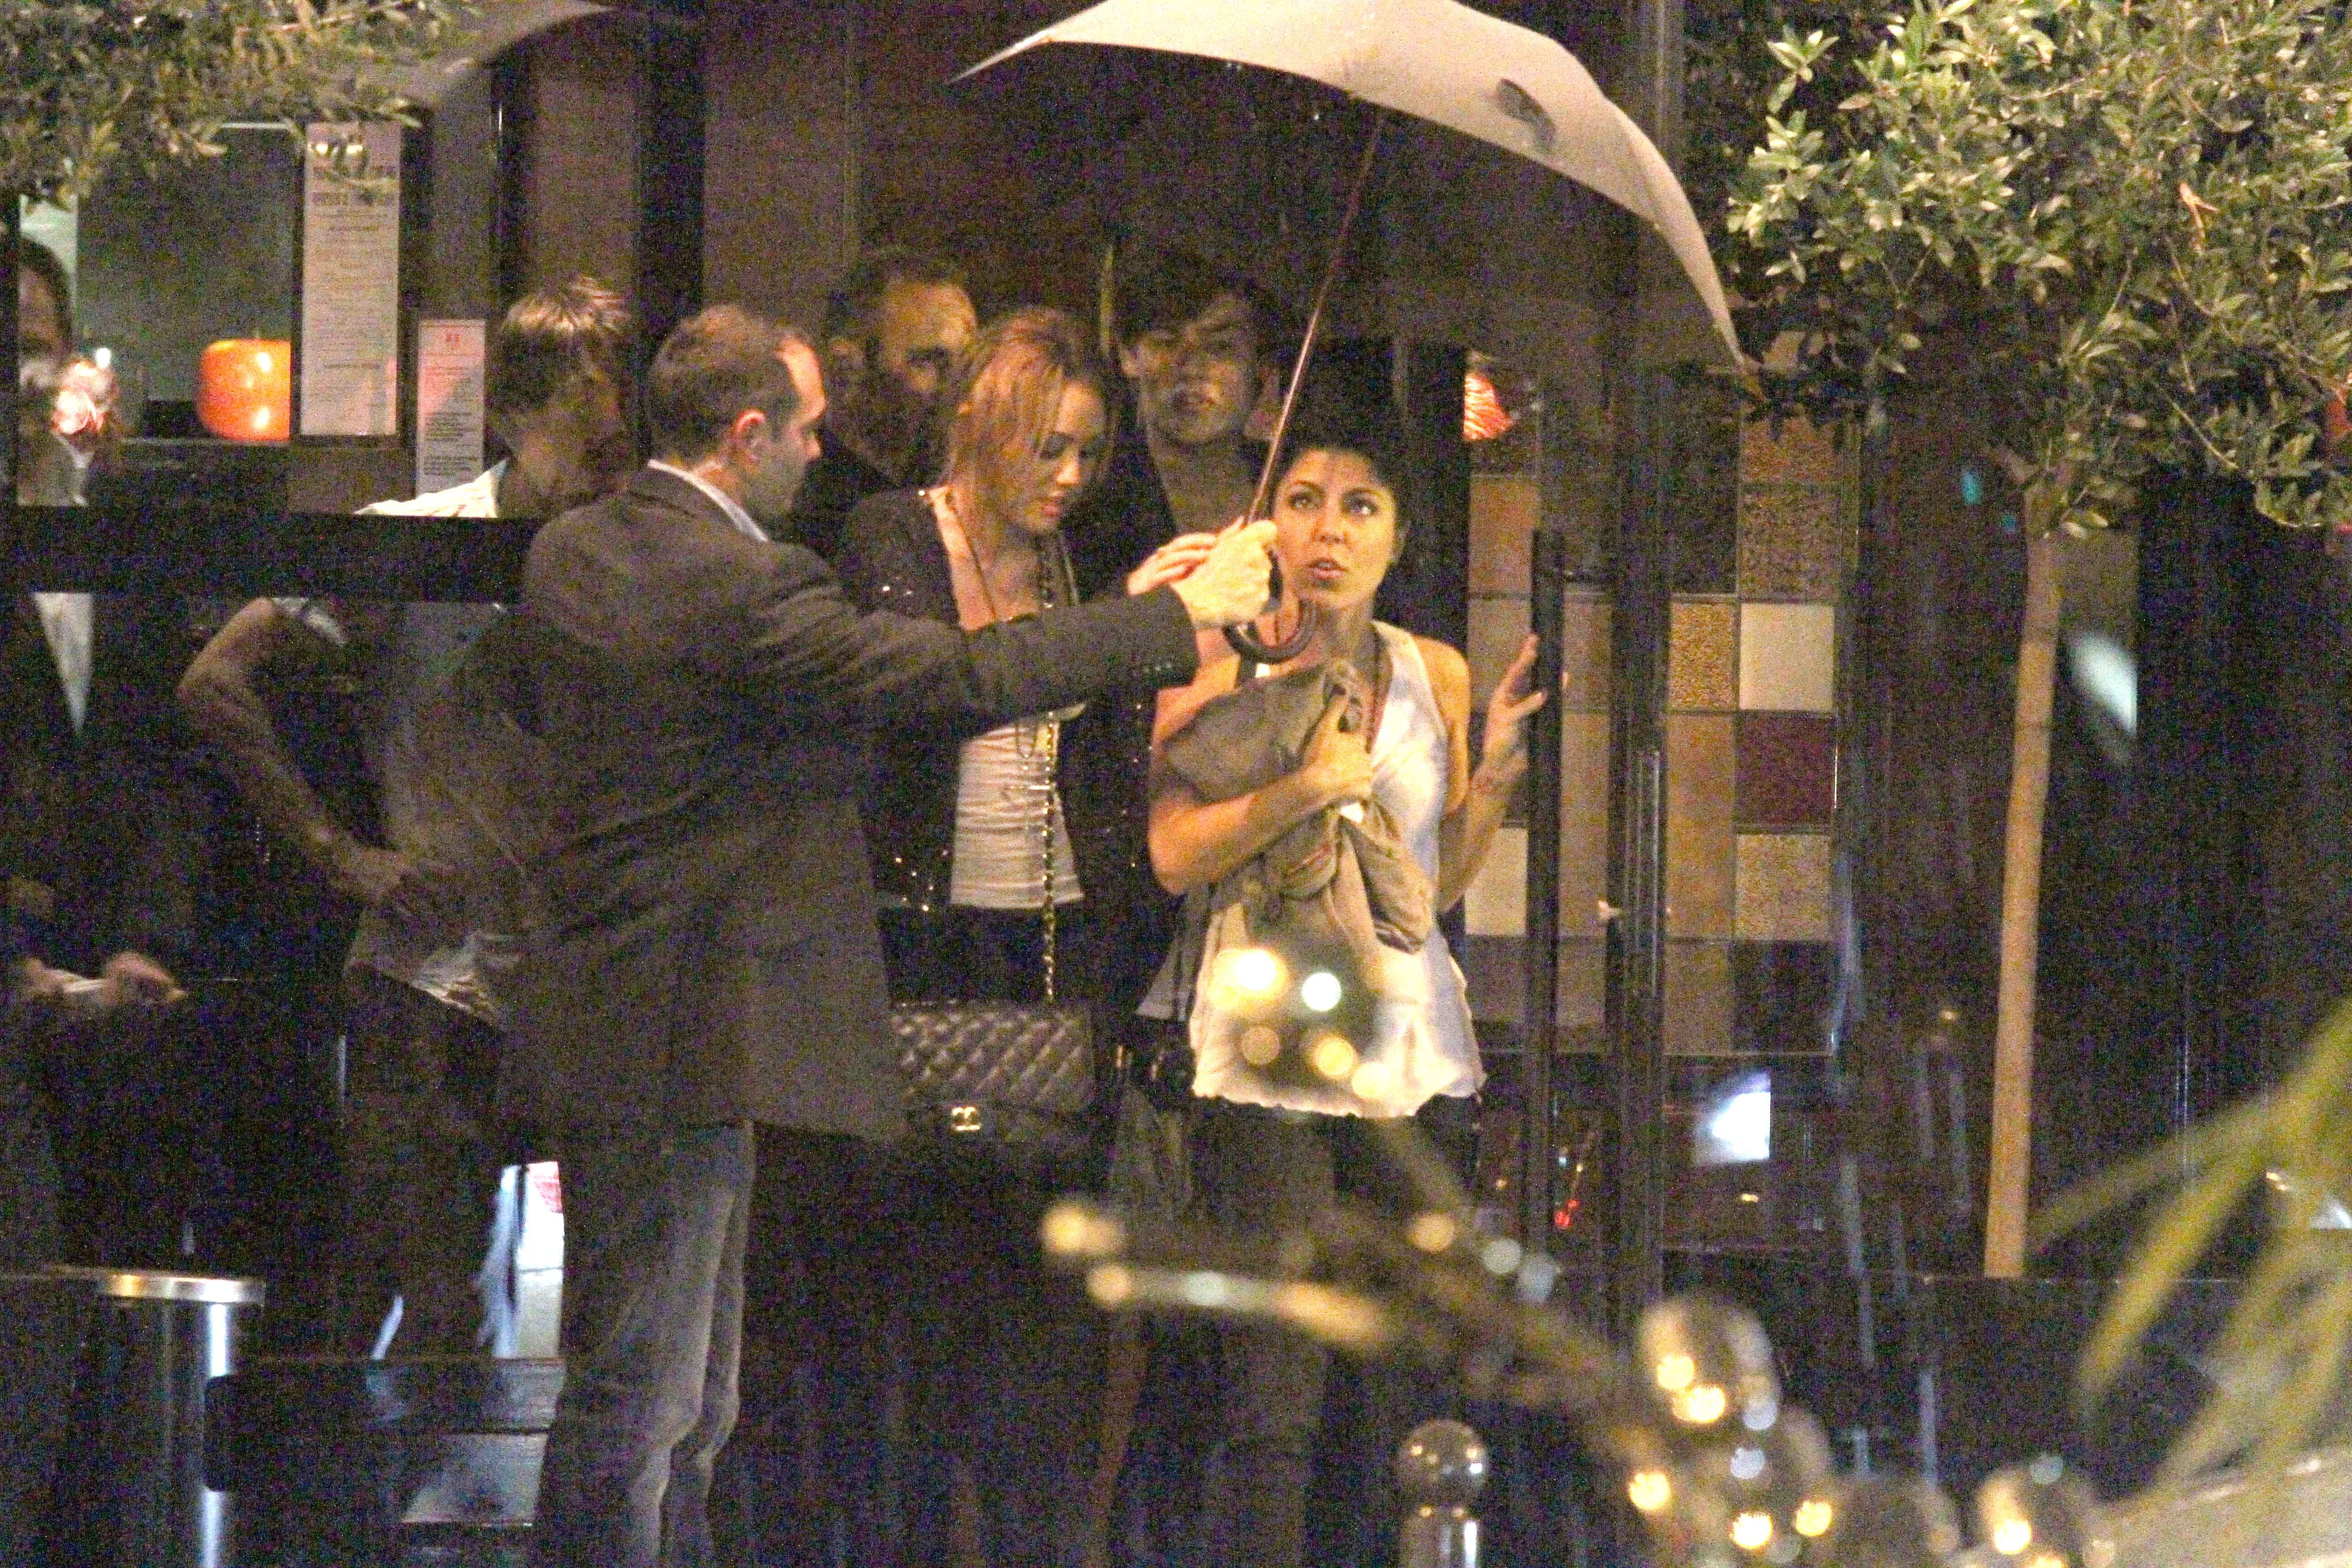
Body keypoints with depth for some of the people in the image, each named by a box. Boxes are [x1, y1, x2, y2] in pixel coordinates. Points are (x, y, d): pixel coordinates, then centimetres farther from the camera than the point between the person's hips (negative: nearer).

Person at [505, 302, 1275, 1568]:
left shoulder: (567, 552, 7)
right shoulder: (741, 590, -21)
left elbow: (532, 704, 28)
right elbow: (967, 676, -17)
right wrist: (1184, 615, -9)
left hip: (602, 1023, 10)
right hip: (679, 1035, -10)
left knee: (688, 1406, 17)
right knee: (639, 1399, -5)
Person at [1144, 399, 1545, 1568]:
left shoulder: (1435, 676, 13)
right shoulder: (1219, 671, 1)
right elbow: (1176, 856, -8)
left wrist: (1493, 774, 2)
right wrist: (1306, 786, -18)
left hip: (1410, 1046, 4)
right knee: (1274, 1401, -10)